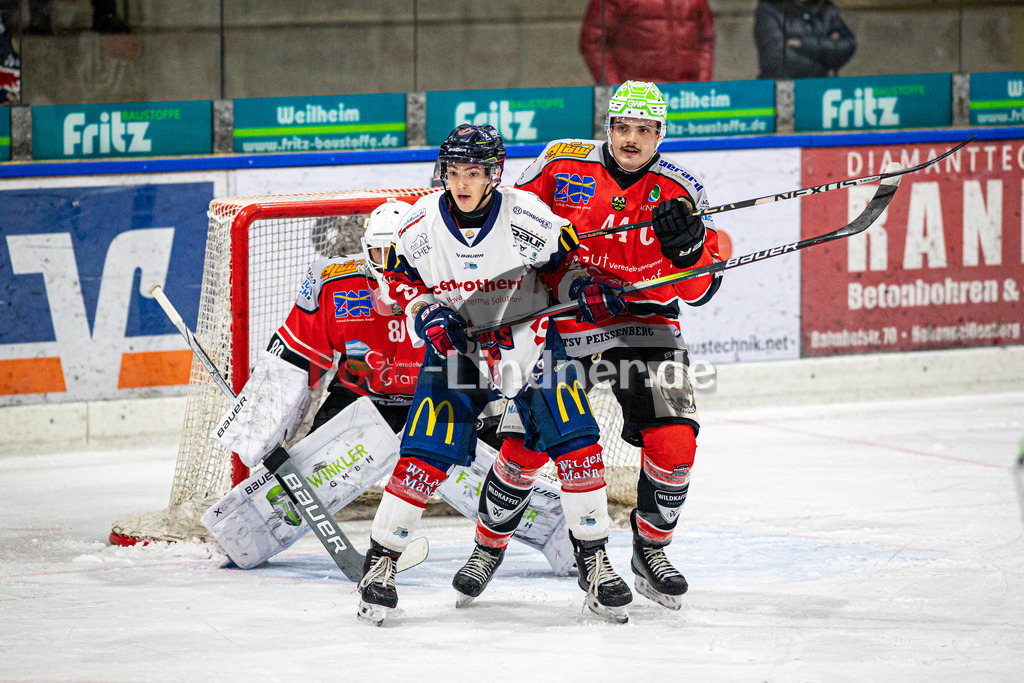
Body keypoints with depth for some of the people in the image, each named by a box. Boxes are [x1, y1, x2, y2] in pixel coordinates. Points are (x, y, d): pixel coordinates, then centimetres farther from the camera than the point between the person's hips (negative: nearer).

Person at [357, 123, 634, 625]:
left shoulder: (527, 217, -16)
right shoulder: (422, 223, -10)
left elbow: (561, 264, -2)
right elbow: (402, 279, 5)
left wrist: (582, 288, -22)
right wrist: (426, 314, -12)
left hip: (529, 343, 0)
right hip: (454, 347, 0)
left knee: (575, 446, -11)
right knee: (424, 459, -10)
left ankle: (593, 558, 4)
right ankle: (380, 560, 5)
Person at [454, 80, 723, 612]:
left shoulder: (682, 192, -5)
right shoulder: (561, 165, -6)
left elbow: (698, 288, -8)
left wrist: (689, 244, -26)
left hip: (644, 324, 1)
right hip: (563, 325, -1)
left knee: (673, 442, -14)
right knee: (527, 443, -8)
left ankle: (651, 551, 10)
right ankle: (489, 545, 17)